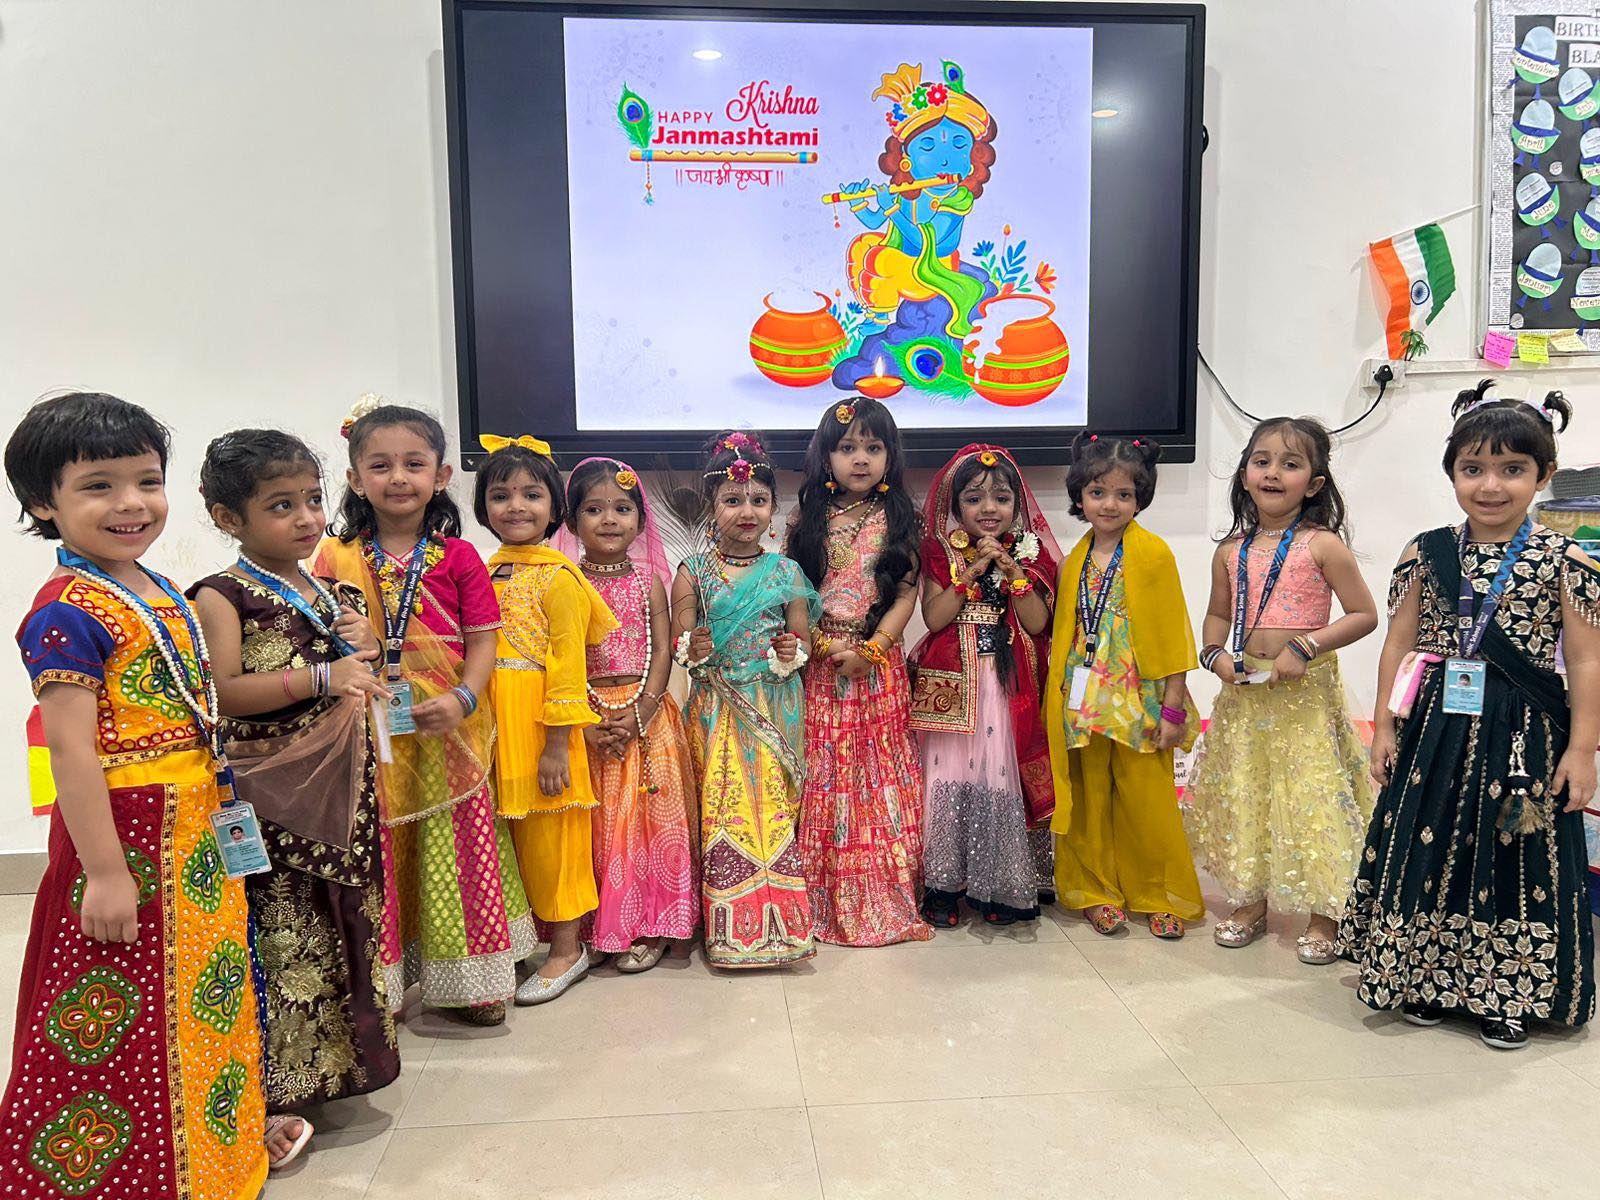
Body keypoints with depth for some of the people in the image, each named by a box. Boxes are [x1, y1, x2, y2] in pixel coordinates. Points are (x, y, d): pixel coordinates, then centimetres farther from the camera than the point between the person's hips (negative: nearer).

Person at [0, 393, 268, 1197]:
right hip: (122, 831, -9)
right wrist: (106, 871, -21)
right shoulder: (66, 615, -17)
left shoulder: (160, 593, 9)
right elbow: (70, 748, -20)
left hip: (193, 828, 9)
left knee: (199, 996, 21)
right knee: (112, 1018, 6)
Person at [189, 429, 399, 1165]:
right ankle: (265, 1098, 13)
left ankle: (327, 1066, 32)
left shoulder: (333, 595, 11)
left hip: (340, 794, 7)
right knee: (276, 942, -1)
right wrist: (321, 675, -24)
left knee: (341, 930, 15)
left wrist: (363, 649, -2)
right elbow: (223, 694, -21)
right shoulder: (222, 599, -10)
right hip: (267, 803, -7)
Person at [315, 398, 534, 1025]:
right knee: (375, 855, 6)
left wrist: (462, 698, -16)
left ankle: (470, 978, 23)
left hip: (446, 730, 0)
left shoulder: (457, 557, 1)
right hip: (367, 733, 0)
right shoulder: (336, 557, 4)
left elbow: (482, 640, -1)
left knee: (457, 846, 8)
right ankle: (379, 979, 21)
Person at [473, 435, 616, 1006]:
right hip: (492, 724, 6)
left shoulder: (558, 577, -10)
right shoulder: (484, 573, 10)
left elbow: (568, 665, -13)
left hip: (540, 725, -6)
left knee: (548, 836, 4)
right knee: (509, 834, 15)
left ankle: (566, 948, 18)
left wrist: (558, 744, -16)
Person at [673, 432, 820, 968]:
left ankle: (780, 921, 12)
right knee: (722, 808, -2)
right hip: (717, 708, 0)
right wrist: (689, 650, -22)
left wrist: (795, 651, -15)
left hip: (774, 709, 1)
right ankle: (730, 928, 10)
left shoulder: (785, 572, 5)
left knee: (774, 806, -1)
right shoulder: (693, 572, 2)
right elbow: (679, 638, 0)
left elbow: (802, 634, 7)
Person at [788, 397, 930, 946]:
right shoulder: (808, 520, 5)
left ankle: (885, 899, 12)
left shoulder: (895, 520, 4)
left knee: (879, 771, 2)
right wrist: (821, 644, -13)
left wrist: (869, 649, -11)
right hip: (818, 663, 0)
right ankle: (823, 900, 12)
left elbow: (907, 593, -1)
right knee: (823, 772, 2)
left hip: (878, 661, 0)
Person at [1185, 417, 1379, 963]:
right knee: (1243, 794, 12)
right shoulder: (1231, 551, 5)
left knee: (1310, 795, -1)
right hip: (1245, 693, 5)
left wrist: (1304, 648, -17)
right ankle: (1250, 901, 29)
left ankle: (1322, 913, 16)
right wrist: (1215, 653, -2)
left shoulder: (1322, 545, -8)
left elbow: (1364, 614, -7)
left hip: (1305, 693, -4)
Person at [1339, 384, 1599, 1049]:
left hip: (1522, 736, -2)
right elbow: (1398, 645, 5)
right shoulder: (1426, 553, 1)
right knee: (1428, 849, 9)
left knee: (1516, 858, 7)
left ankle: (1505, 995, 24)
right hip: (1436, 730, 2)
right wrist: (1384, 726, 3)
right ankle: (1425, 979, 26)